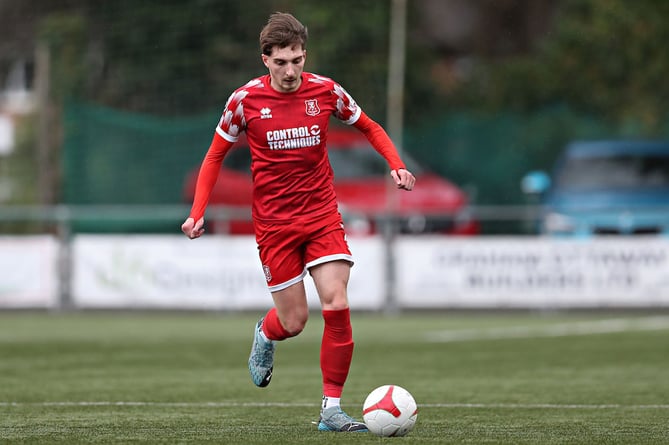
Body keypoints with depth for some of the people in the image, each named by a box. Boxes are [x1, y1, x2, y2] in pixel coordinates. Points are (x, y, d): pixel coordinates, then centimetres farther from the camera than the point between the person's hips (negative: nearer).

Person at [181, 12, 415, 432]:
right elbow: (216, 154, 4)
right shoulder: (245, 100, -8)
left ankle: (332, 409, -3)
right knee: (294, 321, -1)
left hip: (323, 216, 2)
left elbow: (369, 127, 13)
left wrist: (396, 165, -3)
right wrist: (198, 212, -6)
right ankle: (265, 335, 38)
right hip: (274, 222, -1)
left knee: (337, 308, -13)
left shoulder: (325, 91, -4)